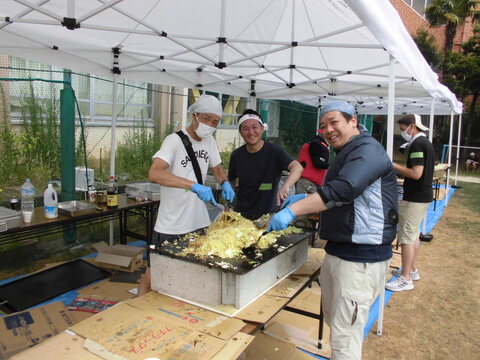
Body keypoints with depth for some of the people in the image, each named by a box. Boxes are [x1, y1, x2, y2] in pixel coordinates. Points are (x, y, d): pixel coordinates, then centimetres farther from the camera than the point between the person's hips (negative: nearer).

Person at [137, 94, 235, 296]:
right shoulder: (175, 140, -16)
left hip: (200, 223, 7)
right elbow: (154, 173, -29)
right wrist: (194, 185, -38)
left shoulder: (209, 141, 5)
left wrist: (225, 183, -3)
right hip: (171, 227, -6)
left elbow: (217, 168, 20)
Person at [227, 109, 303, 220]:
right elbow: (230, 182, 8)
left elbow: (298, 167, -28)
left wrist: (285, 186, -46)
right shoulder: (236, 155, -3)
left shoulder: (274, 151, -14)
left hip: (267, 215, -3)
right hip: (240, 214, 3)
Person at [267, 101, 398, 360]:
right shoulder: (344, 154, 17)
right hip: (336, 251, 10)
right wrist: (306, 199, 12)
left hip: (361, 258, -10)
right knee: (333, 318, 22)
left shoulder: (368, 151, -15)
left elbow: (343, 190, -31)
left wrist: (293, 210, -34)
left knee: (344, 338, -3)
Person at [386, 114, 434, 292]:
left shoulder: (417, 144, -18)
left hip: (415, 198, -10)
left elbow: (416, 173, -24)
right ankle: (412, 270, 31)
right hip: (423, 196, 10)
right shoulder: (426, 143, 14)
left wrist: (394, 166, -16)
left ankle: (405, 279, 2)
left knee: (407, 237, -5)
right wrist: (399, 169, 14)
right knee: (414, 234, 19)